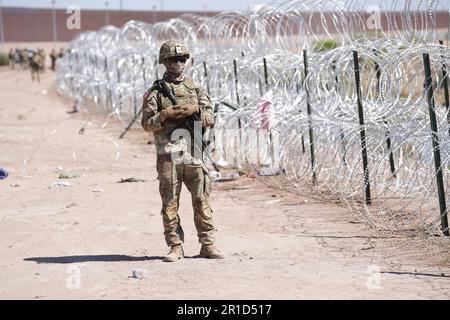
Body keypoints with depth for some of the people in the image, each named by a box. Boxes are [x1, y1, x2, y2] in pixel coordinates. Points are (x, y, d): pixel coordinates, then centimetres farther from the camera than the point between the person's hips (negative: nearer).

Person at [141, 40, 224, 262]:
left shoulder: (196, 89, 13)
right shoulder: (155, 92, 4)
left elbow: (210, 119, 7)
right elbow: (147, 123, -2)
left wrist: (195, 109, -10)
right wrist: (165, 114, -17)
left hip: (193, 152, 2)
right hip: (167, 154, -2)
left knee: (201, 200, 2)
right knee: (170, 203, 1)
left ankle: (207, 245, 7)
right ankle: (175, 247, 6)